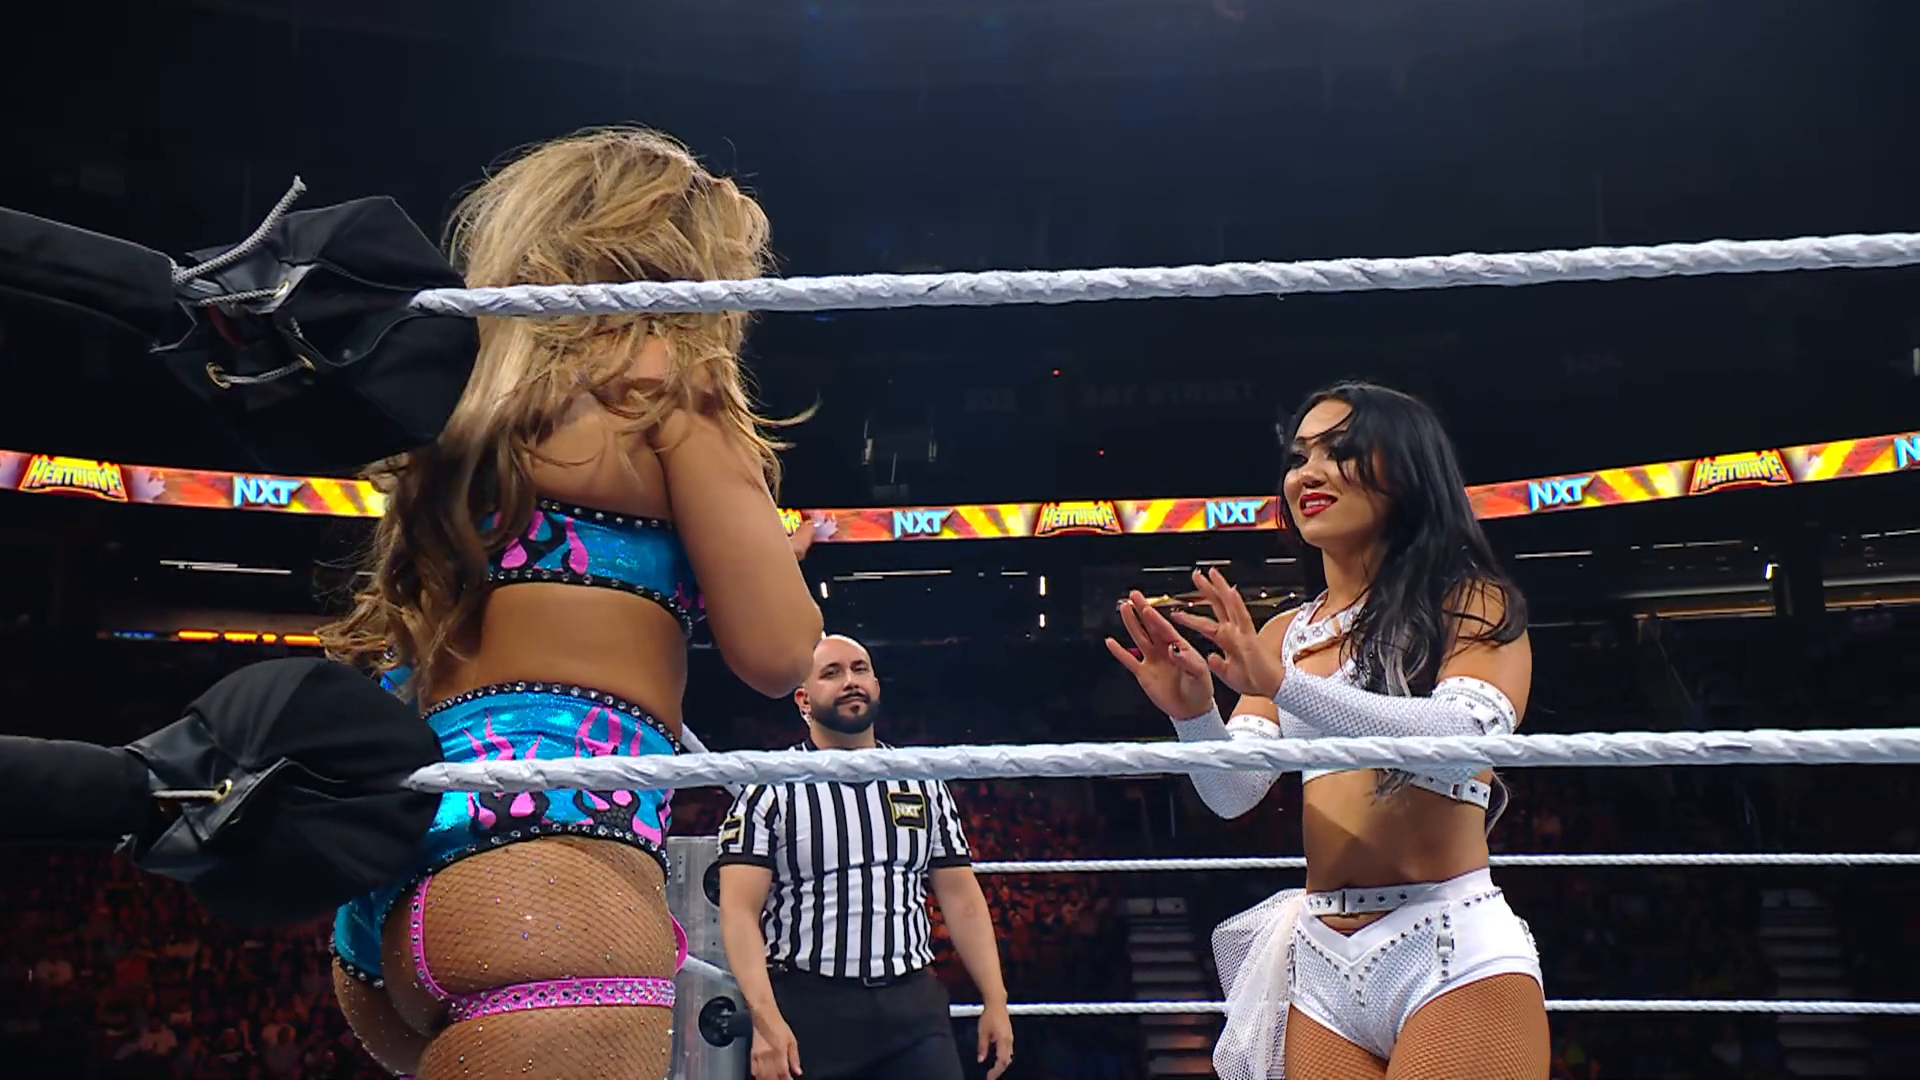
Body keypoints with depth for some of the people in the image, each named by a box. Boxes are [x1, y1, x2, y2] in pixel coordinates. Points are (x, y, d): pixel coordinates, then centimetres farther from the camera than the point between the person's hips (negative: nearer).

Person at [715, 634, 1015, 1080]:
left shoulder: (924, 785, 10)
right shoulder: (769, 788, -2)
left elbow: (961, 896, 10)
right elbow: (740, 911, -10)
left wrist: (996, 1001, 3)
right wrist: (766, 1019, -21)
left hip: (914, 1006, 3)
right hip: (806, 1008, -3)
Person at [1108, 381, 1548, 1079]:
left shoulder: (1471, 602, -2)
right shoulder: (1283, 634, 12)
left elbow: (1469, 735, -21)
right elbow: (1233, 793, 4)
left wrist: (1284, 684, -30)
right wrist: (1193, 714, -17)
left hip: (1454, 953, -4)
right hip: (1322, 962, 5)